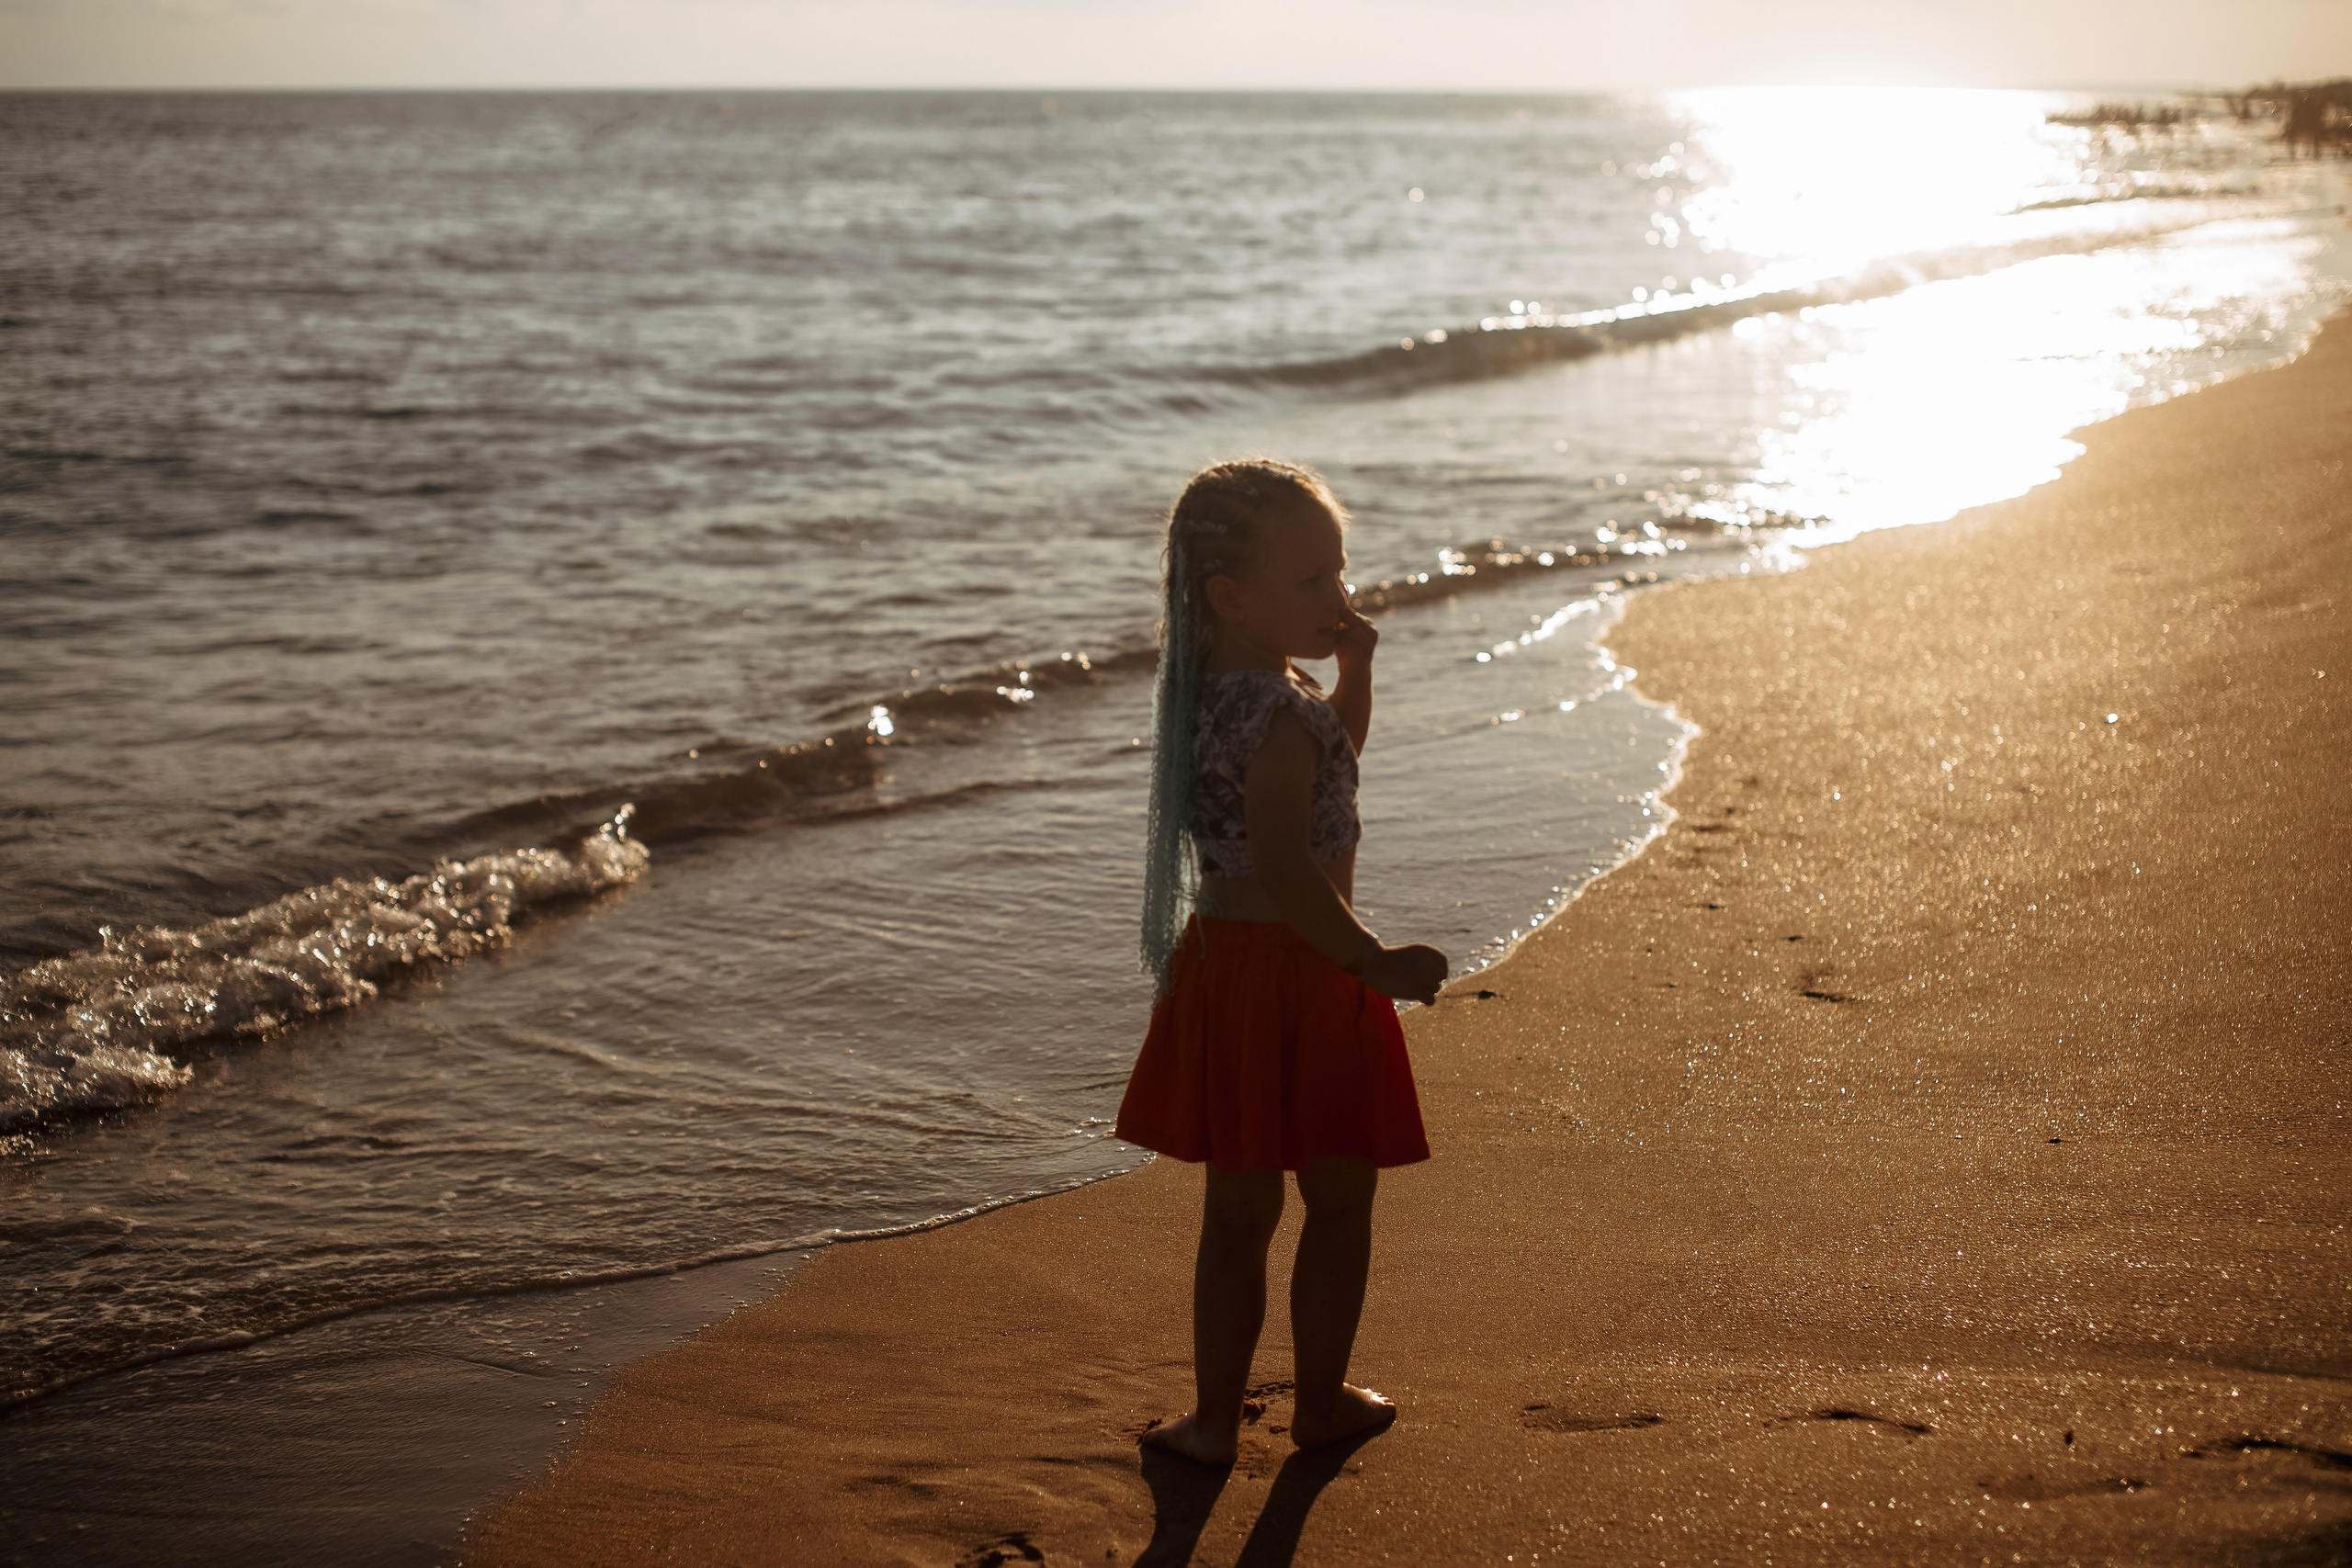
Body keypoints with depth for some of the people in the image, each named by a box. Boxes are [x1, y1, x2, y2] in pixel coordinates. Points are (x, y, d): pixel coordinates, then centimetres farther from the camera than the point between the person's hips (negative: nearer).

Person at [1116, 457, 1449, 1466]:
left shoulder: (1211, 691, 8)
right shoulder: (1279, 715, -22)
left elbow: (1326, 767, 26)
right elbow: (1286, 872, -29)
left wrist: (1353, 674, 9)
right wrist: (1382, 966, -23)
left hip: (1221, 960, 9)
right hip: (1295, 975, -9)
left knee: (1236, 1210, 15)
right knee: (1339, 1201, 10)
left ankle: (1215, 1417, 19)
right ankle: (1322, 1402, 22)